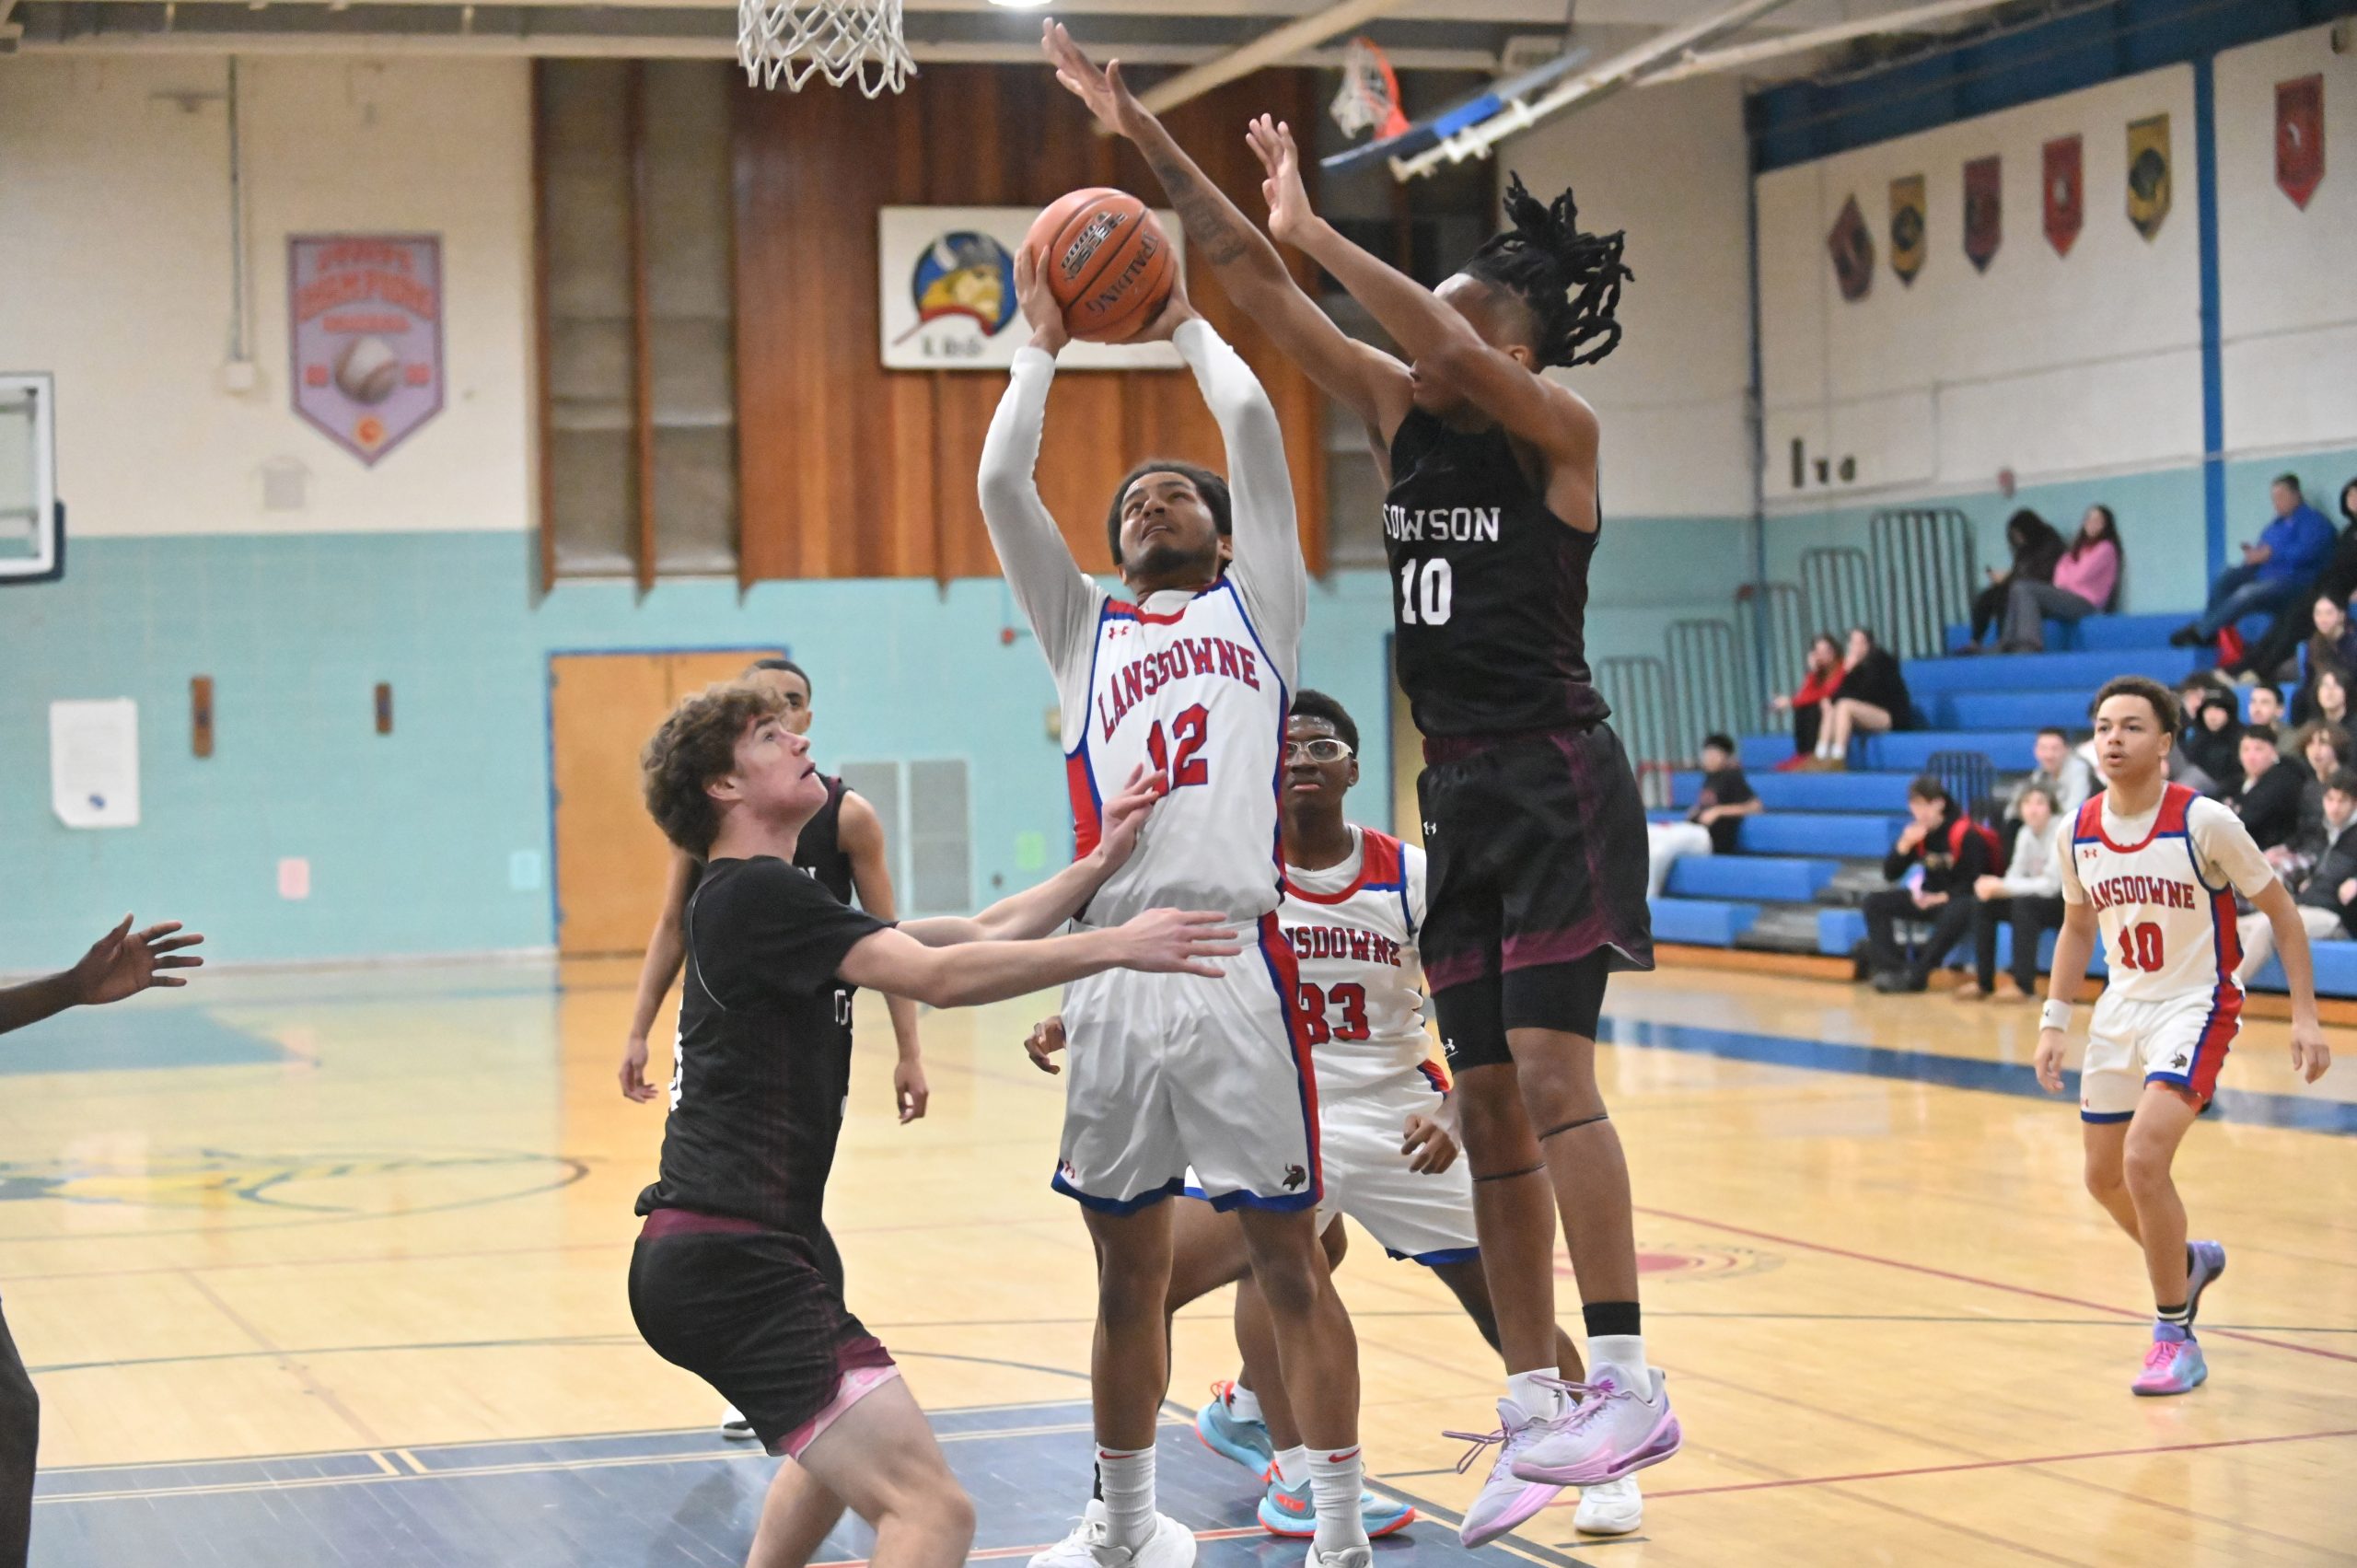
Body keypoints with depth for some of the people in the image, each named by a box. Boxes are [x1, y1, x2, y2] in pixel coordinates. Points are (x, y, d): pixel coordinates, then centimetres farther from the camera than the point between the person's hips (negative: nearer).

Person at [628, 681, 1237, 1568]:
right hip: (734, 1262, -11)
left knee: (840, 1457, 38)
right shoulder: (755, 894, -12)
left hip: (706, 1259, 11)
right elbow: (941, 977, -21)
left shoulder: (763, 898, 19)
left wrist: (1100, 864, 9)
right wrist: (1115, 946, -18)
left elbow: (975, 935, 16)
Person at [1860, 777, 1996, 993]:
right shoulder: (1916, 832, 2)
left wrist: (1942, 898, -26)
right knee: (1875, 902, -12)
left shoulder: (1966, 835, -15)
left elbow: (1973, 882, -15)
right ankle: (1889, 968, -27)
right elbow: (1890, 874, 1)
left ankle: (1917, 974, -38)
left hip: (1958, 899, -6)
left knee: (1956, 912, -42)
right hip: (1930, 896, 6)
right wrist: (1904, 845, -16)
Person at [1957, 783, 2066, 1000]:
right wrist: (1995, 887, -23)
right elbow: (2015, 878, 0)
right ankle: (1983, 982, -4)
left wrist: (2002, 886, -27)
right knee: (1982, 902, -8)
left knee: (2024, 902, -33)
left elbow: (2051, 884, -26)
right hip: (2037, 896, 7)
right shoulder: (2026, 833, 3)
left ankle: (2023, 984, -30)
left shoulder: (2061, 832, -20)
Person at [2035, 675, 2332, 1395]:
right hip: (2122, 1007, 6)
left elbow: (2281, 912, -9)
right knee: (2105, 1178, 13)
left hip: (2196, 1006, -6)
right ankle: (2189, 1261, 45)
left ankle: (2175, 1338, -8)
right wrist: (2053, 1022, 8)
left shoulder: (2205, 823, -18)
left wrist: (2305, 1017, -14)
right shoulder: (2081, 830, -2)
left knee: (2143, 1159, -23)